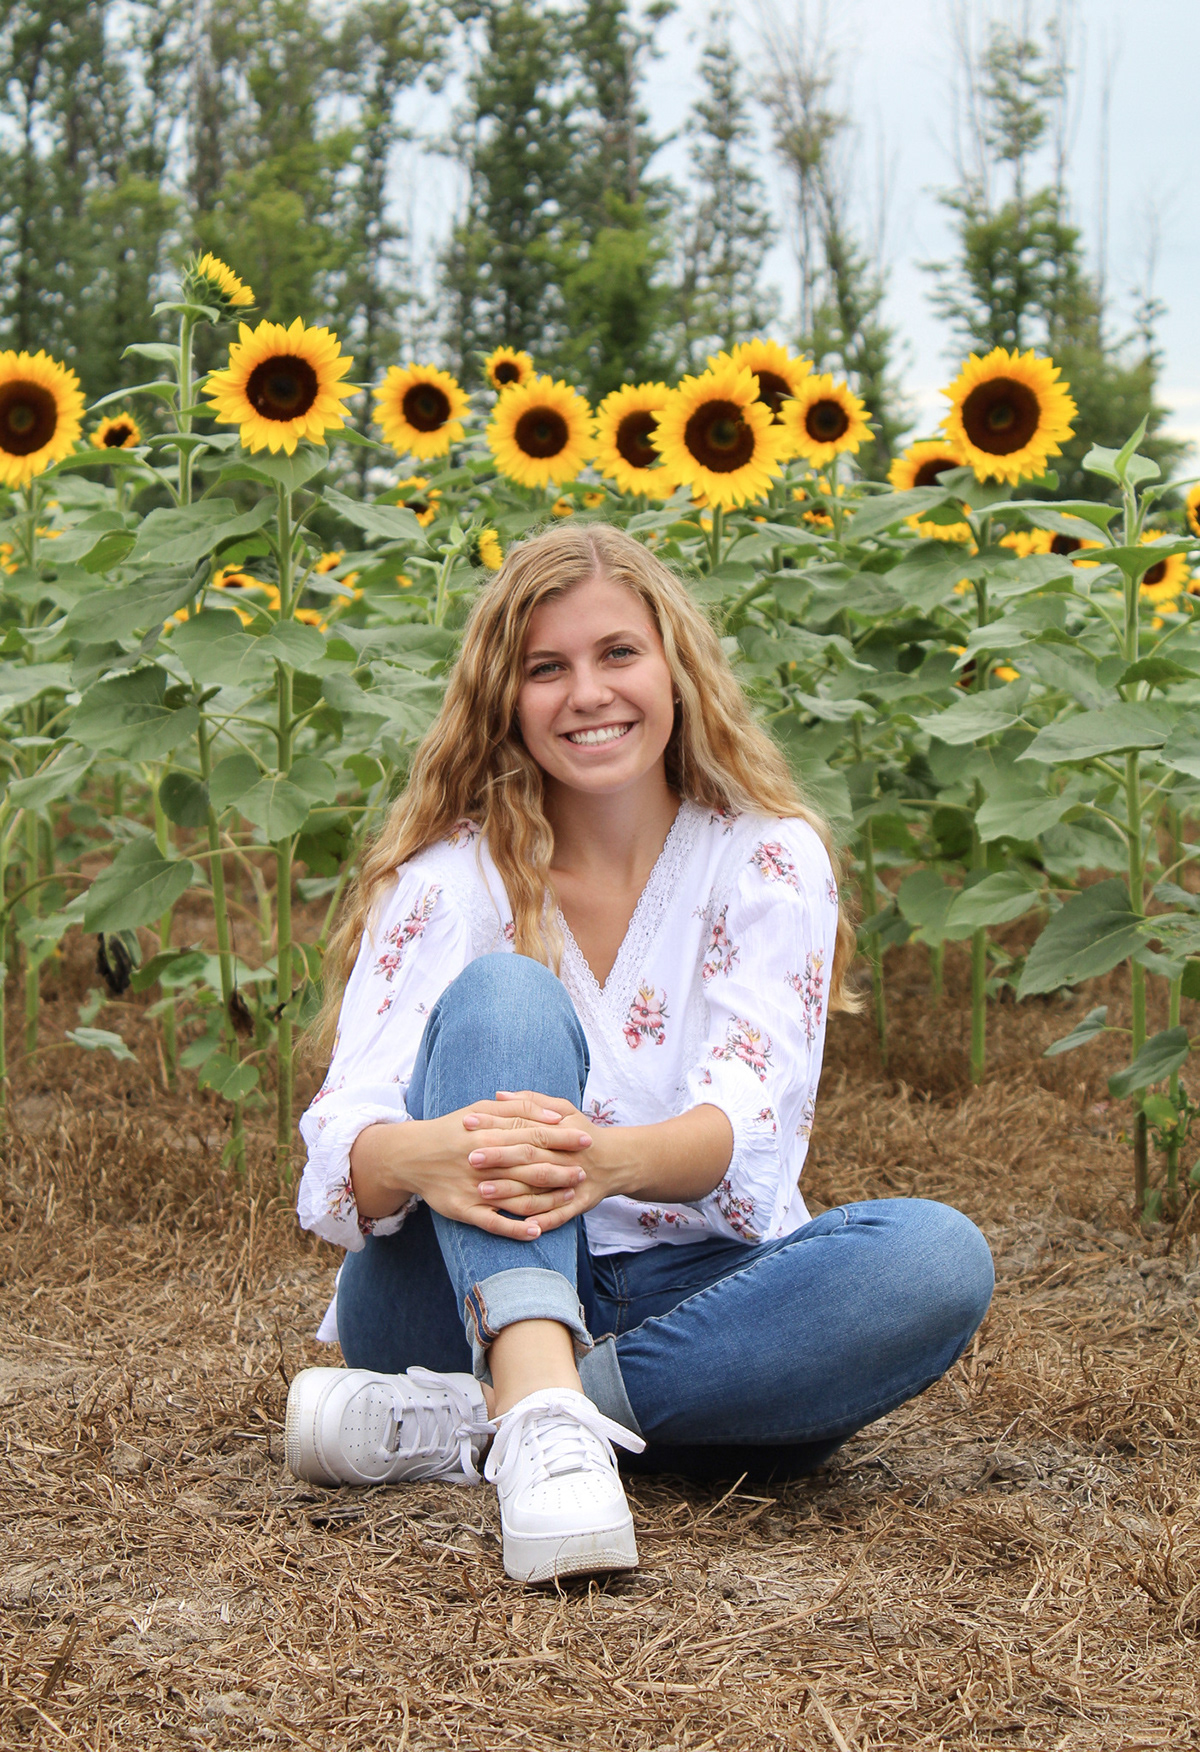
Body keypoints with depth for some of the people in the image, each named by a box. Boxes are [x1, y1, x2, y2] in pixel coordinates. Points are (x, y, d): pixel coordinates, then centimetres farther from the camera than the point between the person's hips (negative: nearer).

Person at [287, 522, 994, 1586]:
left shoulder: (770, 860, 0)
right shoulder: (448, 878, -1)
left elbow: (753, 1120, -17)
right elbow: (343, 1149, -15)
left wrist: (610, 1158, -41)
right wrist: (422, 1157, -42)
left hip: (694, 1301, 1)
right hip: (478, 1295, -1)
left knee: (938, 1261, -28)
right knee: (502, 995, -24)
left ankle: (458, 1424, -30)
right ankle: (544, 1415, -47)